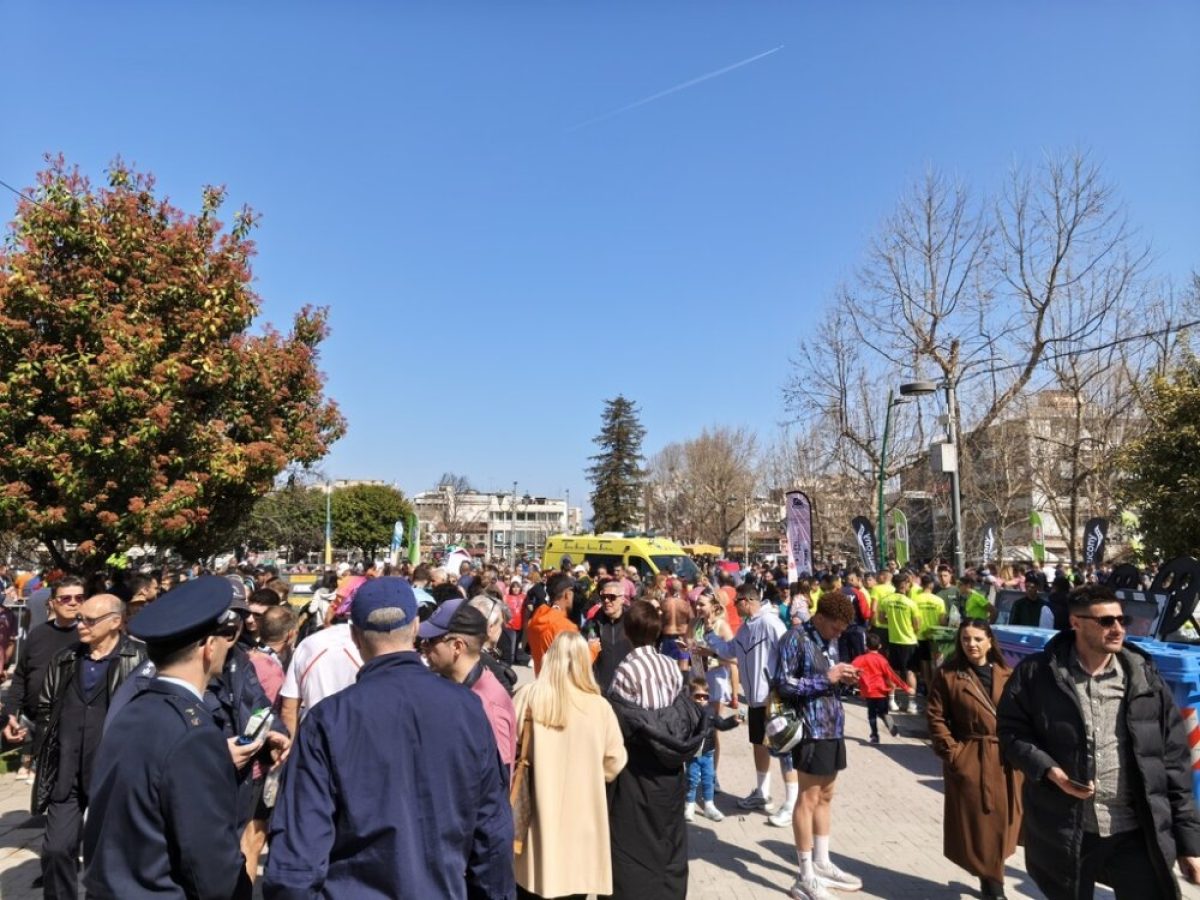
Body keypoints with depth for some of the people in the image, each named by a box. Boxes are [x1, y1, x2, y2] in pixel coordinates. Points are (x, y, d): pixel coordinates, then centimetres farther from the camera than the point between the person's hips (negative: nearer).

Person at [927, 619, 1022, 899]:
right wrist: (951, 752, -12)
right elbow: (936, 718, -5)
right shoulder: (947, 675, -6)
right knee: (977, 826, 2)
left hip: (1005, 762, 4)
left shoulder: (1007, 676, 5)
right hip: (968, 762, -3)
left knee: (1002, 824, 12)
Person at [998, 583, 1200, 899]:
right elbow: (1011, 730, 1)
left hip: (1137, 832, 1)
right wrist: (1049, 770, -16)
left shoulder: (1145, 678, 1)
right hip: (1064, 832, -1)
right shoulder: (1037, 674, -7)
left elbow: (1174, 763, 4)